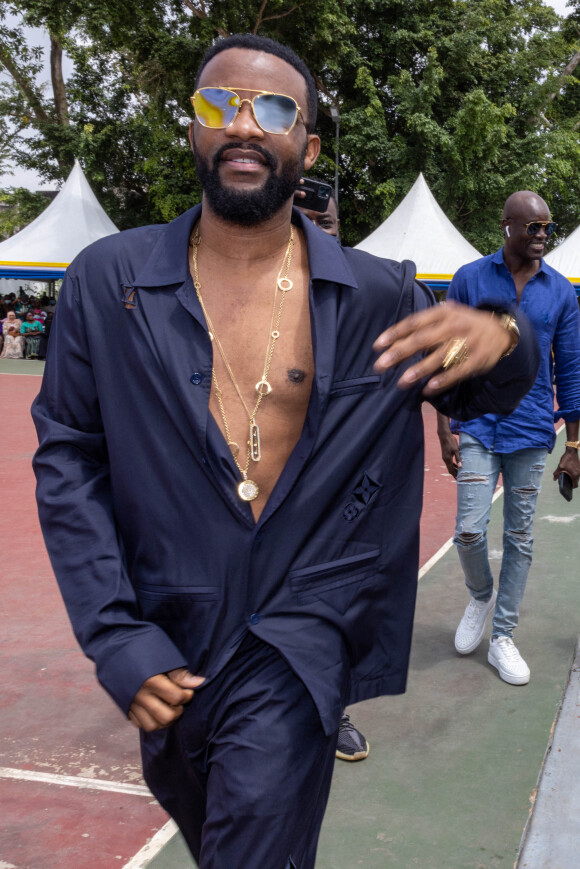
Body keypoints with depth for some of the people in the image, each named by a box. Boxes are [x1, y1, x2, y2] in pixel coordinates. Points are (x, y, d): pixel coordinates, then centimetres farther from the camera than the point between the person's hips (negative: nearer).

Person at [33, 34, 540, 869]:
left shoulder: (379, 297, -5)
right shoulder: (106, 281, -6)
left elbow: (480, 396, 7)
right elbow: (68, 460, -4)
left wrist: (501, 341, -19)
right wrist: (116, 639, -11)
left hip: (299, 639, -2)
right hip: (165, 645, 2)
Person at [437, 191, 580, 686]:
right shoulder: (470, 280, -1)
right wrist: (445, 430, -4)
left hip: (532, 432, 2)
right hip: (478, 427, -1)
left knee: (520, 538, 6)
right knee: (470, 530, -6)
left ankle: (502, 638, 19)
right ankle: (481, 596, 26)